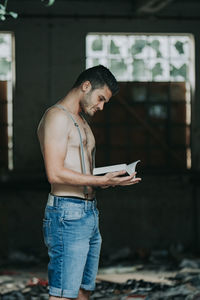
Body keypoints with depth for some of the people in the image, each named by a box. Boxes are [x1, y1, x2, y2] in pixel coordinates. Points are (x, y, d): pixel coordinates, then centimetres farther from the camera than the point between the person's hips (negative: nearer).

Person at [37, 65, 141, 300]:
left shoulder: (81, 121, 22)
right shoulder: (57, 116, -9)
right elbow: (55, 173, -19)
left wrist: (109, 179, 7)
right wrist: (102, 181, -21)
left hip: (89, 214, 10)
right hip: (68, 214, -10)